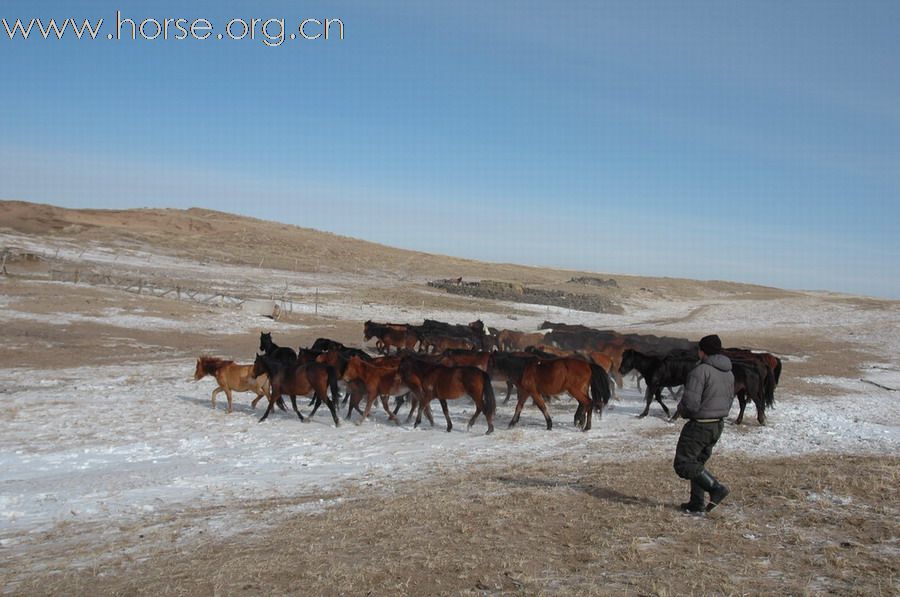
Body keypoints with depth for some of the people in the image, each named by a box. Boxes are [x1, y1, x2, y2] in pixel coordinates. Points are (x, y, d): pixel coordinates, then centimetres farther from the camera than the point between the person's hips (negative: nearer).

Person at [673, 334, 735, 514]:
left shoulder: (700, 371, -20)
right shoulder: (729, 373, 8)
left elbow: (690, 403, -23)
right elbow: (729, 401, 15)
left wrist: (681, 409, -3)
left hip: (699, 425, -9)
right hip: (718, 425, 9)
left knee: (683, 464, 0)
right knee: (698, 462, 18)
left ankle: (715, 488, -9)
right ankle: (697, 504, 19)